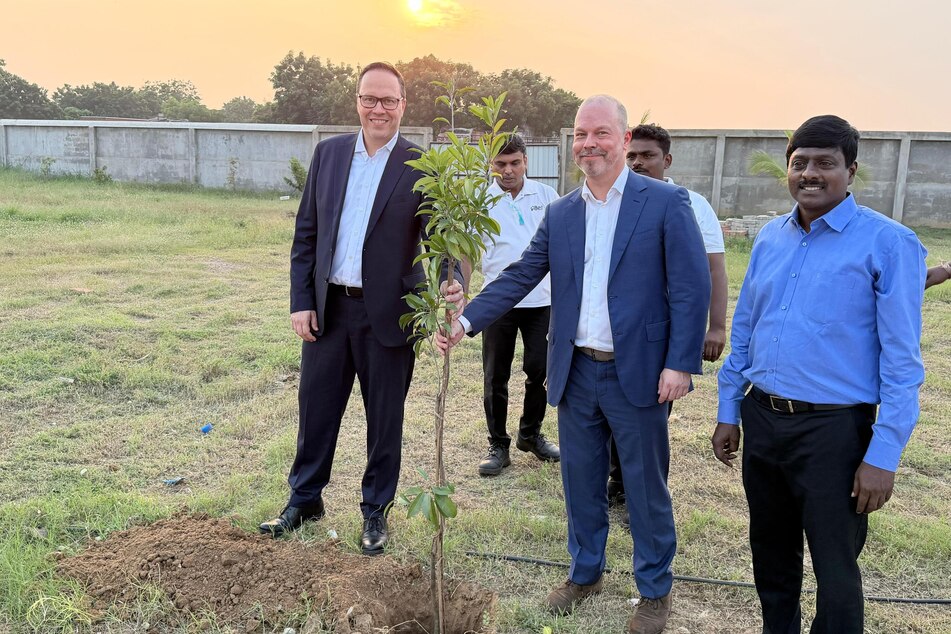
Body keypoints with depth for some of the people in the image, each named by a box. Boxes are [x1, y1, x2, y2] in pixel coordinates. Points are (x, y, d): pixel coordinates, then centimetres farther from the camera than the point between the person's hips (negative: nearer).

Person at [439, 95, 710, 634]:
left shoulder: (666, 202, -7)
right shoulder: (560, 213, 7)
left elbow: (692, 287, -10)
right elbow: (521, 276, 5)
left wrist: (680, 364, -15)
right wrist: (467, 320, -7)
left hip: (638, 373, -4)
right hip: (576, 372, 5)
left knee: (647, 488, 10)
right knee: (582, 482, 18)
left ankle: (656, 589, 31)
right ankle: (586, 573, 39)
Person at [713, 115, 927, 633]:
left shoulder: (889, 244, -10)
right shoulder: (770, 238, 6)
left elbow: (901, 360, -11)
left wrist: (884, 454, -14)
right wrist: (728, 412, 12)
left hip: (833, 429, -5)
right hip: (761, 420, 5)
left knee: (835, 569, 7)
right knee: (770, 553, 20)